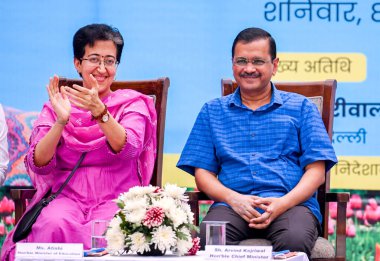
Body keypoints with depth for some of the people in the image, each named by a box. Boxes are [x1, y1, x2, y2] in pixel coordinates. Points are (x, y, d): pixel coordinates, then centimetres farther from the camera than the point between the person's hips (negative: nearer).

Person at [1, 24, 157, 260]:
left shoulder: (132, 102, 9)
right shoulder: (57, 106, 12)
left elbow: (128, 149, -11)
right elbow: (38, 165, -1)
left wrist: (100, 112, -26)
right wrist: (61, 121, -16)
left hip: (117, 198, -1)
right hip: (67, 196, 1)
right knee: (54, 225, -34)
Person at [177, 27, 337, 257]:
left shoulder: (301, 107, 17)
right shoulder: (213, 111, 22)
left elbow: (316, 171, 8)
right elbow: (202, 172, 14)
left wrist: (283, 203, -11)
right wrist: (233, 198, -8)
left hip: (292, 203, 0)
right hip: (232, 204, 0)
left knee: (295, 240, -38)